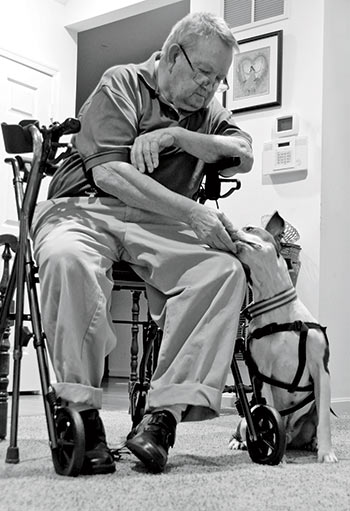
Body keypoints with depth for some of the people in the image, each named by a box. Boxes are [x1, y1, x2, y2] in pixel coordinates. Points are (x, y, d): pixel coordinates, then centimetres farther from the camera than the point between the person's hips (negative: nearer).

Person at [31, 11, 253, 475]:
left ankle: (162, 417, -29)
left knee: (225, 270, -26)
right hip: (83, 209, -4)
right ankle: (81, 414, -27)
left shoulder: (207, 111, 23)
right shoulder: (122, 85, 5)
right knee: (67, 259, -40)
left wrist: (176, 135, -10)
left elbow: (244, 155, 4)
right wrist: (194, 213, -17)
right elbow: (110, 173, -10)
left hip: (159, 227, 4)